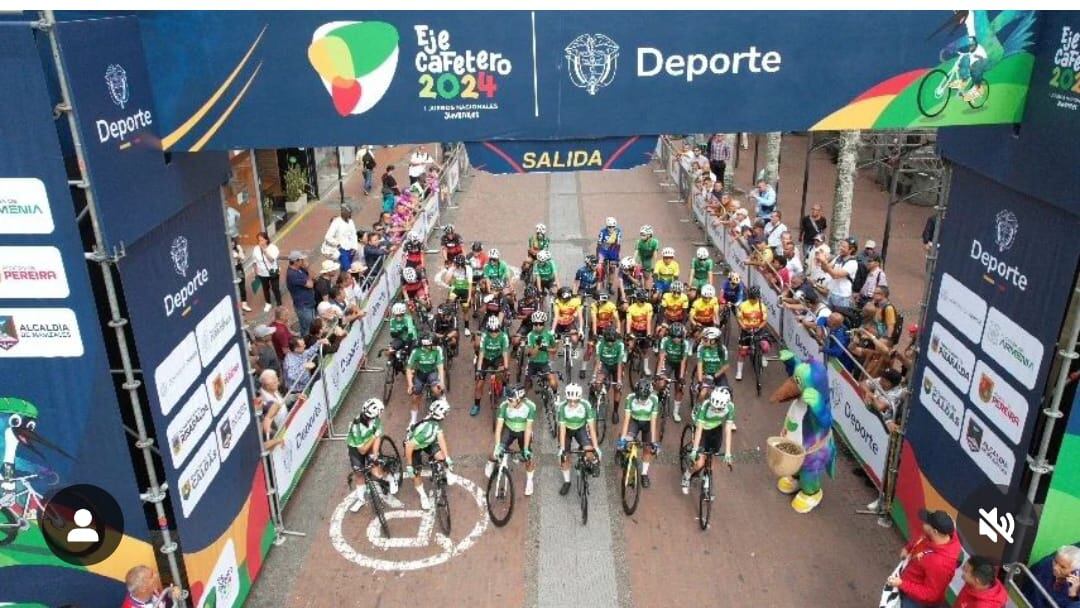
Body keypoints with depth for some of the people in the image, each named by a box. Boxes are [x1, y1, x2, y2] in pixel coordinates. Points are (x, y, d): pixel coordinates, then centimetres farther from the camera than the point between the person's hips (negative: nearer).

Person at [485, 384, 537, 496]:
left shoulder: (530, 406, -32)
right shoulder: (504, 406, -30)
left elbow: (528, 428, -27)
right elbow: (499, 426, -28)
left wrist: (526, 448, -27)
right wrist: (497, 446, -34)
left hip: (523, 432, -1)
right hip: (509, 430, 1)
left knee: (527, 457, -7)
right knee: (498, 450, -15)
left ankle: (529, 481, 22)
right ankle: (491, 463, 21)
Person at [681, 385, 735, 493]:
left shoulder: (730, 407, -28)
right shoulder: (705, 406, -36)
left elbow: (727, 431, -27)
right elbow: (699, 429, -35)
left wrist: (728, 453, -30)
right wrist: (694, 450, -39)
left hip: (716, 430, 3)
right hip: (703, 429, -3)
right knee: (700, 463, -12)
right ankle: (687, 476, 17)